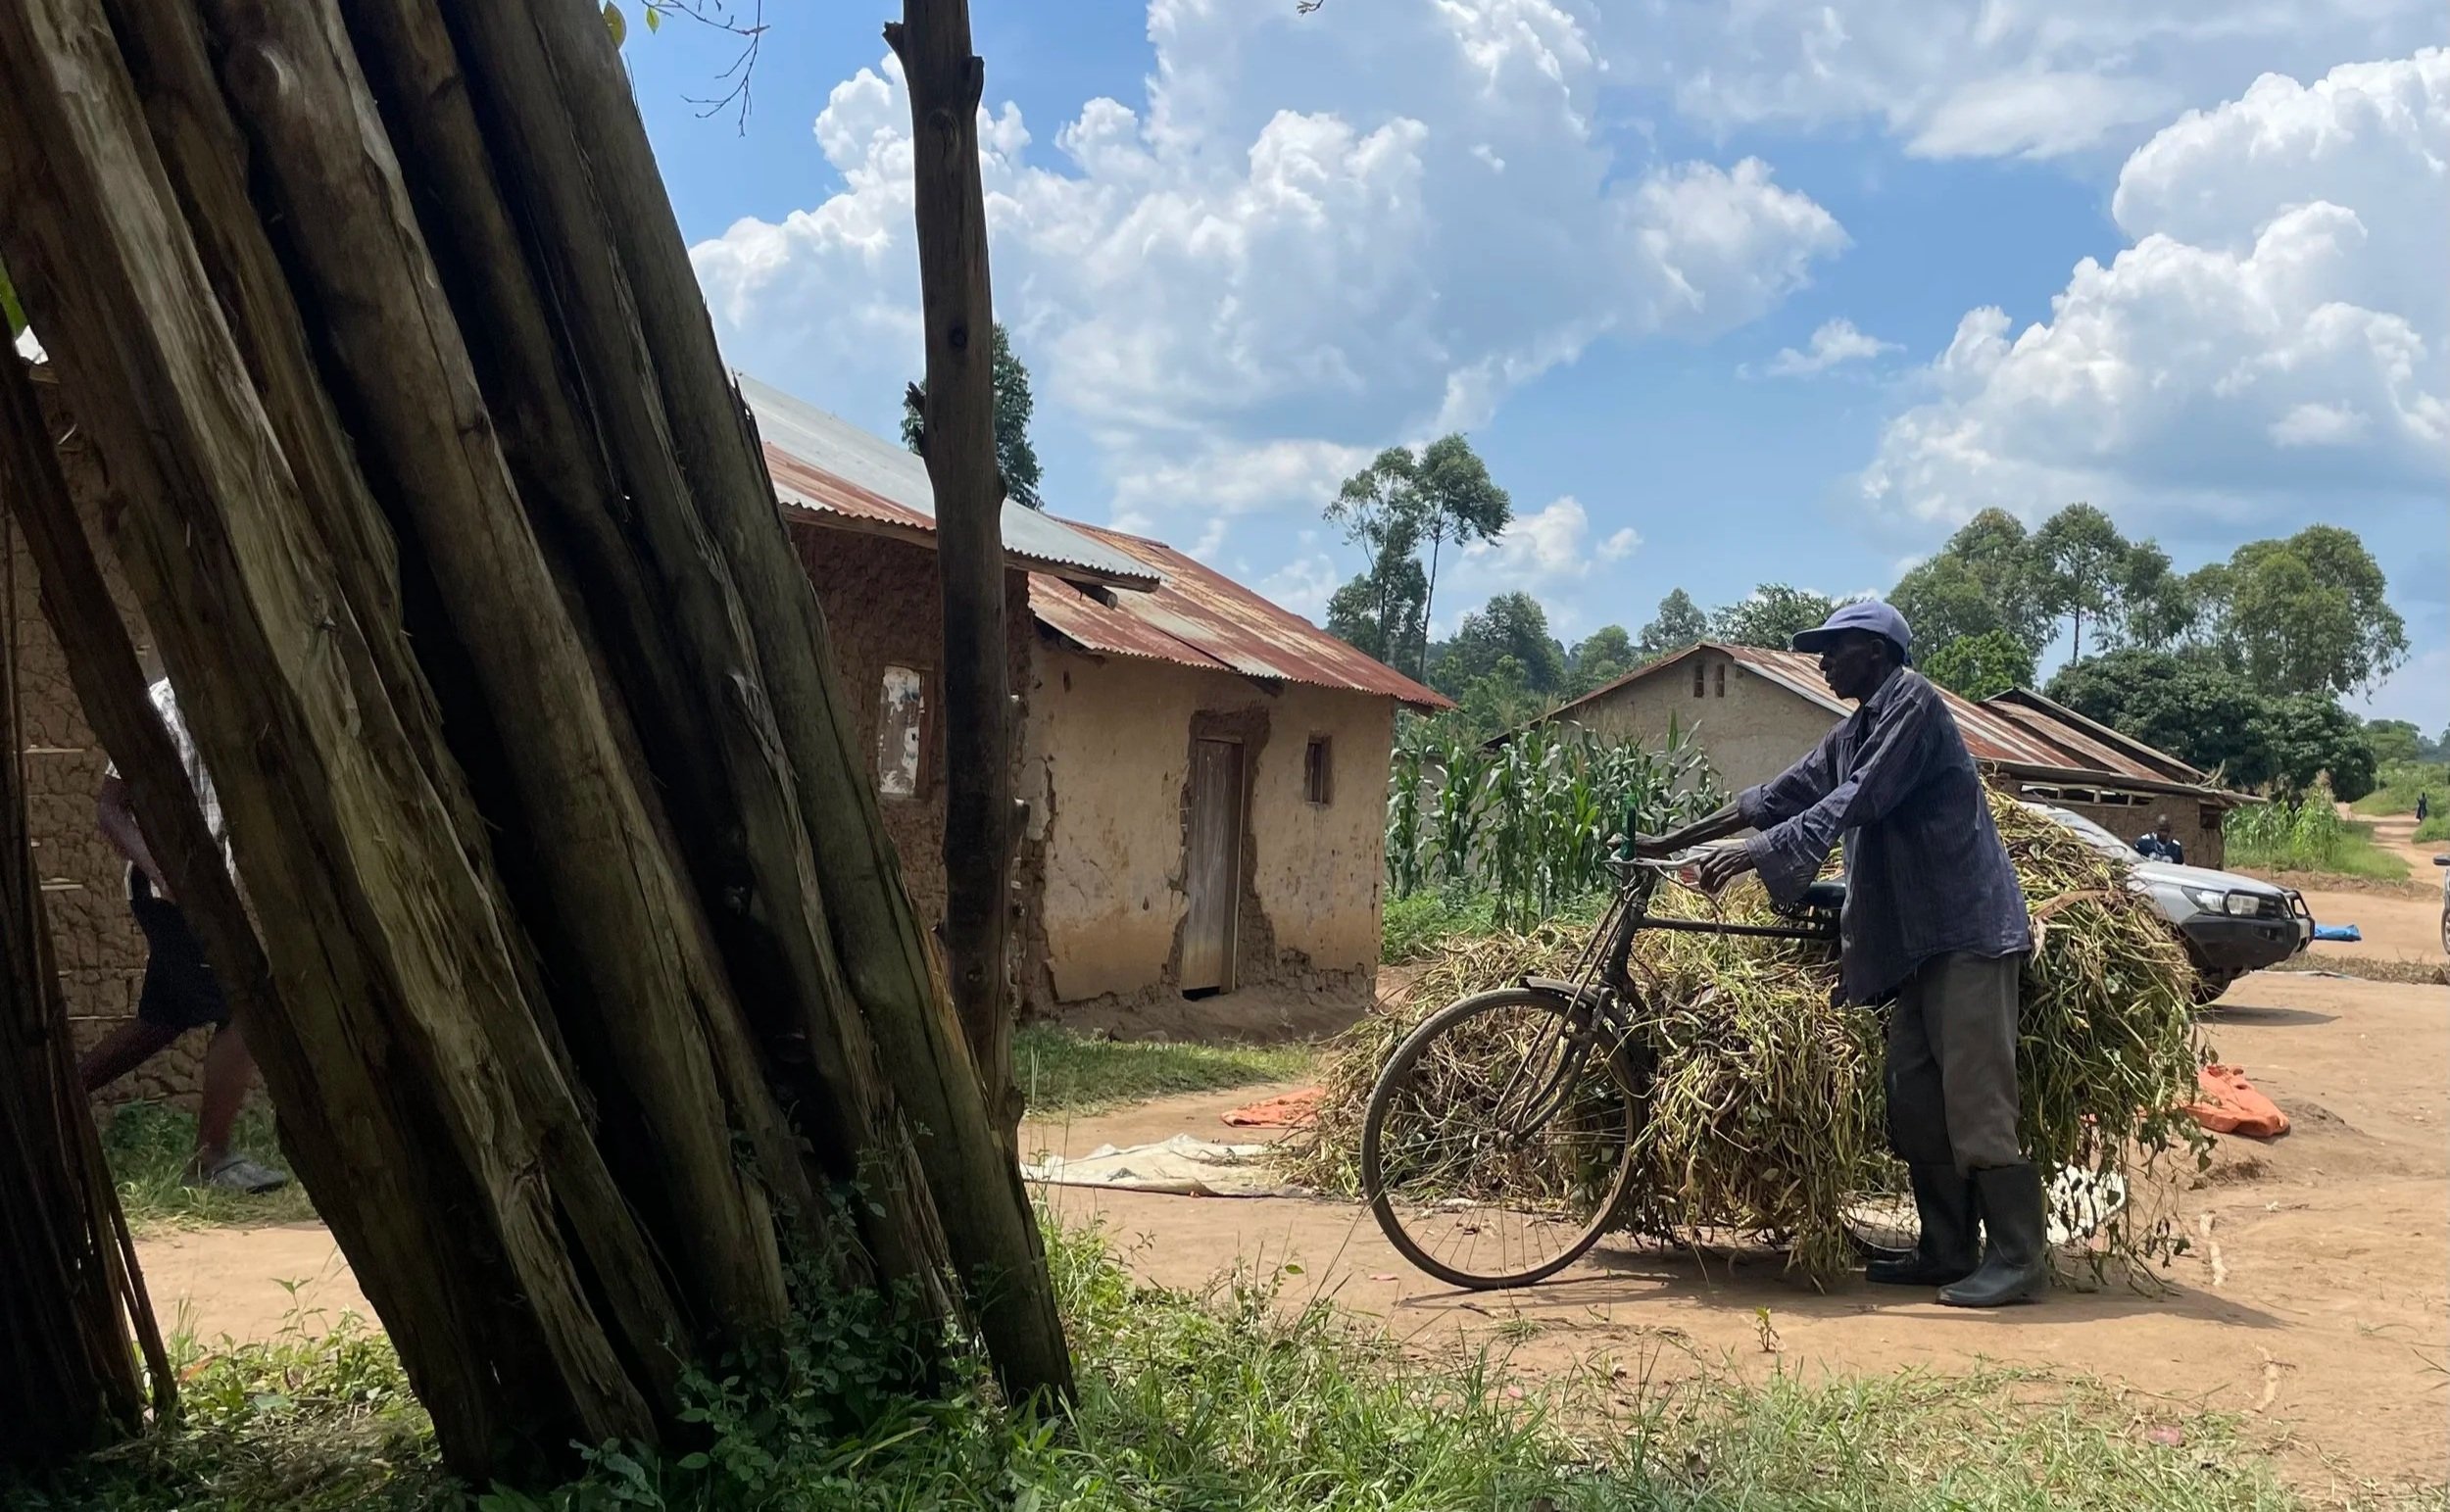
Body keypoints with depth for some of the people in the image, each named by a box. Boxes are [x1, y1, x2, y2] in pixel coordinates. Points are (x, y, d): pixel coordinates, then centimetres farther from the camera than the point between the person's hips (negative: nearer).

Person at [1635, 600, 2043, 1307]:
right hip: (1918, 934, 9)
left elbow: (1852, 803, -21)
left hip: (1968, 930, -9)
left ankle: (2018, 1258, -5)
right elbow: (1784, 793, 15)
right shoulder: (1857, 730, 17)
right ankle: (1947, 1250, 14)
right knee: (1915, 1096, 8)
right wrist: (1673, 841, 12)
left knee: (1975, 1097, -10)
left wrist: (1755, 854, -25)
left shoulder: (1913, 703, -10)